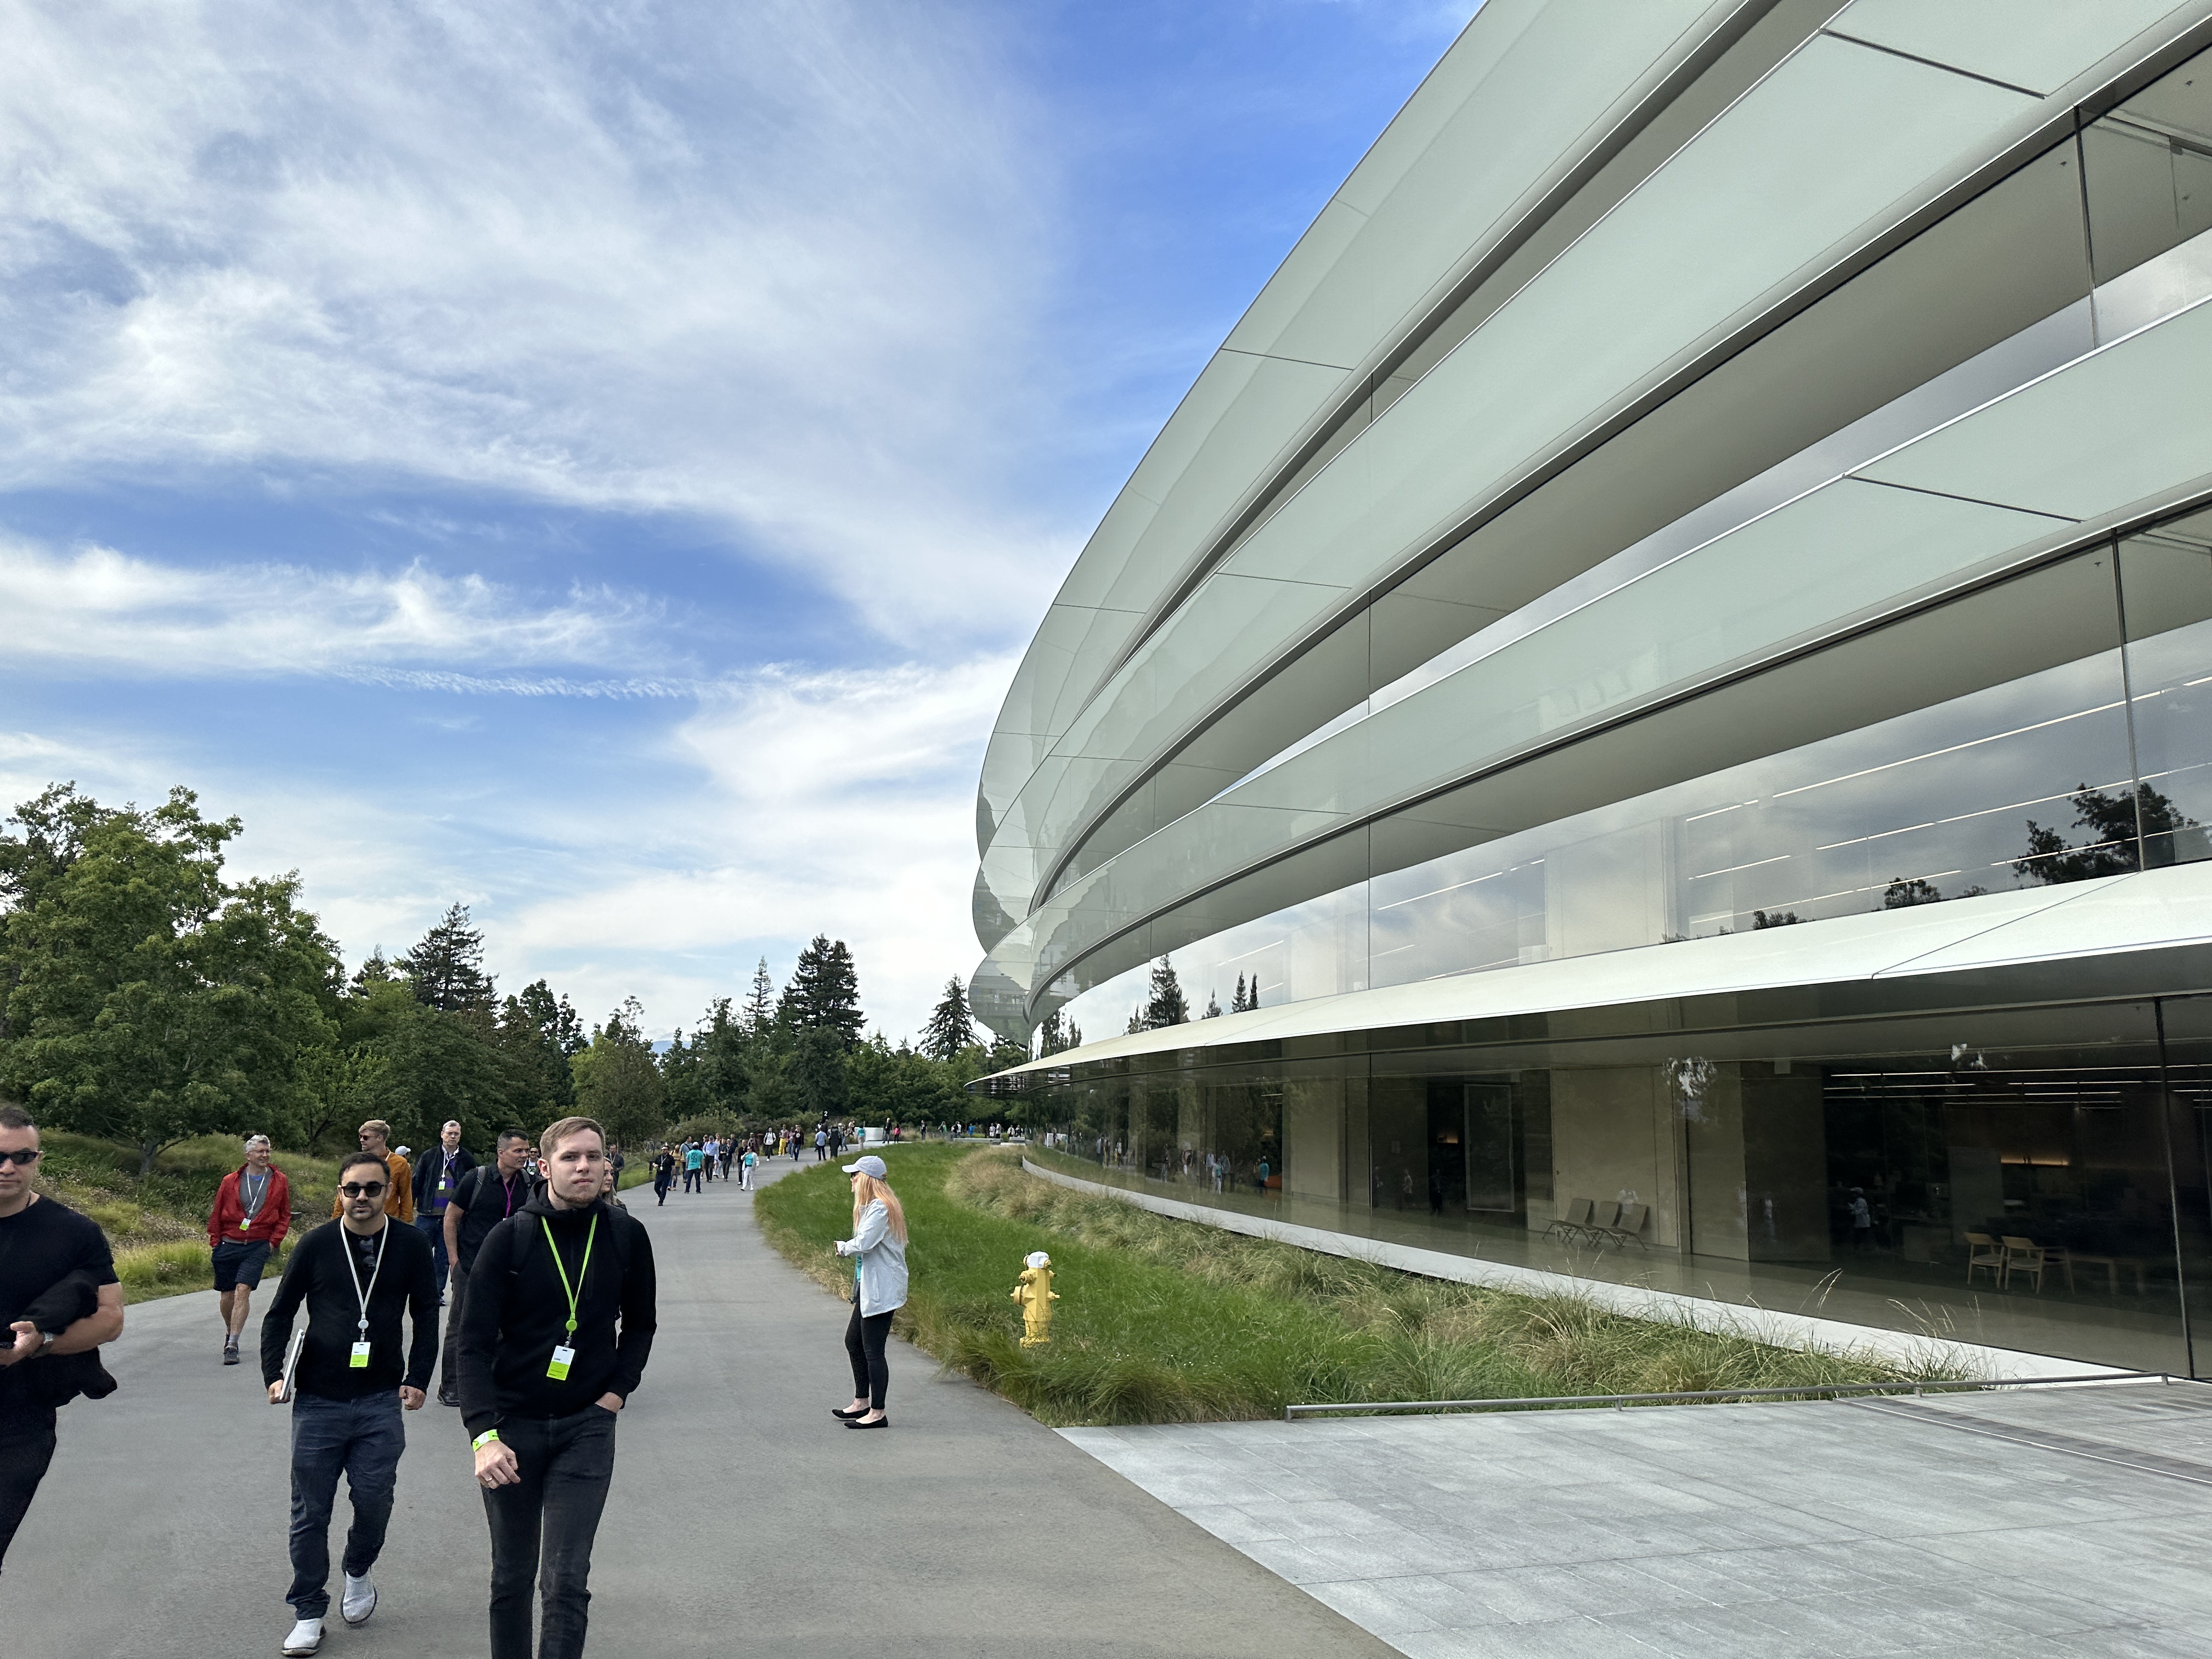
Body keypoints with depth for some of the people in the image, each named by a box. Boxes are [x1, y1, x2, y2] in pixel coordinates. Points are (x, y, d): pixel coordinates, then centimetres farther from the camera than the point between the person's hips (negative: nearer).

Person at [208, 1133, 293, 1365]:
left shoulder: (279, 1181, 4)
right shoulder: (231, 1181, 3)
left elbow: (285, 1215, 10)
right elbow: (217, 1213, 10)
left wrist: (274, 1241, 1)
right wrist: (215, 1240, 4)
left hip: (258, 1247, -2)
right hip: (228, 1245, 2)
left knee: (243, 1290, -14)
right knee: (227, 1295, 10)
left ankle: (232, 1346, -12)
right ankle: (230, 1333, 37)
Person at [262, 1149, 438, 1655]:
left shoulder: (411, 1246, -2)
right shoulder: (316, 1245, -3)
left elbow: (427, 1317, 6)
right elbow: (280, 1314, 6)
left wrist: (417, 1378, -1)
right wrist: (274, 1374, -4)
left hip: (381, 1402, 0)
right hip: (318, 1402, 0)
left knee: (374, 1500, 3)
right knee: (310, 1511, 6)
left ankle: (358, 1573, 34)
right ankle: (309, 1613, 22)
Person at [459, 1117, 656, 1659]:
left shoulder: (627, 1236, -3)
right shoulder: (510, 1238, -9)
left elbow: (639, 1326, 12)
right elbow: (474, 1344, -10)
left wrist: (617, 1391, -1)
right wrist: (484, 1435, -20)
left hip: (587, 1426, 0)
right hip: (513, 1425, 0)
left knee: (567, 1583, -6)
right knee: (512, 1577, 14)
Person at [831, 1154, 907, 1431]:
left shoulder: (880, 1208, -19)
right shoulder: (873, 1205, 15)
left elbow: (863, 1244, -28)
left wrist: (843, 1247, -9)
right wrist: (848, 1247, -1)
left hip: (881, 1290, -11)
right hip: (870, 1287, 11)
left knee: (872, 1350, -5)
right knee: (853, 1341, 18)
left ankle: (877, 1413, 4)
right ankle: (861, 1403, 30)